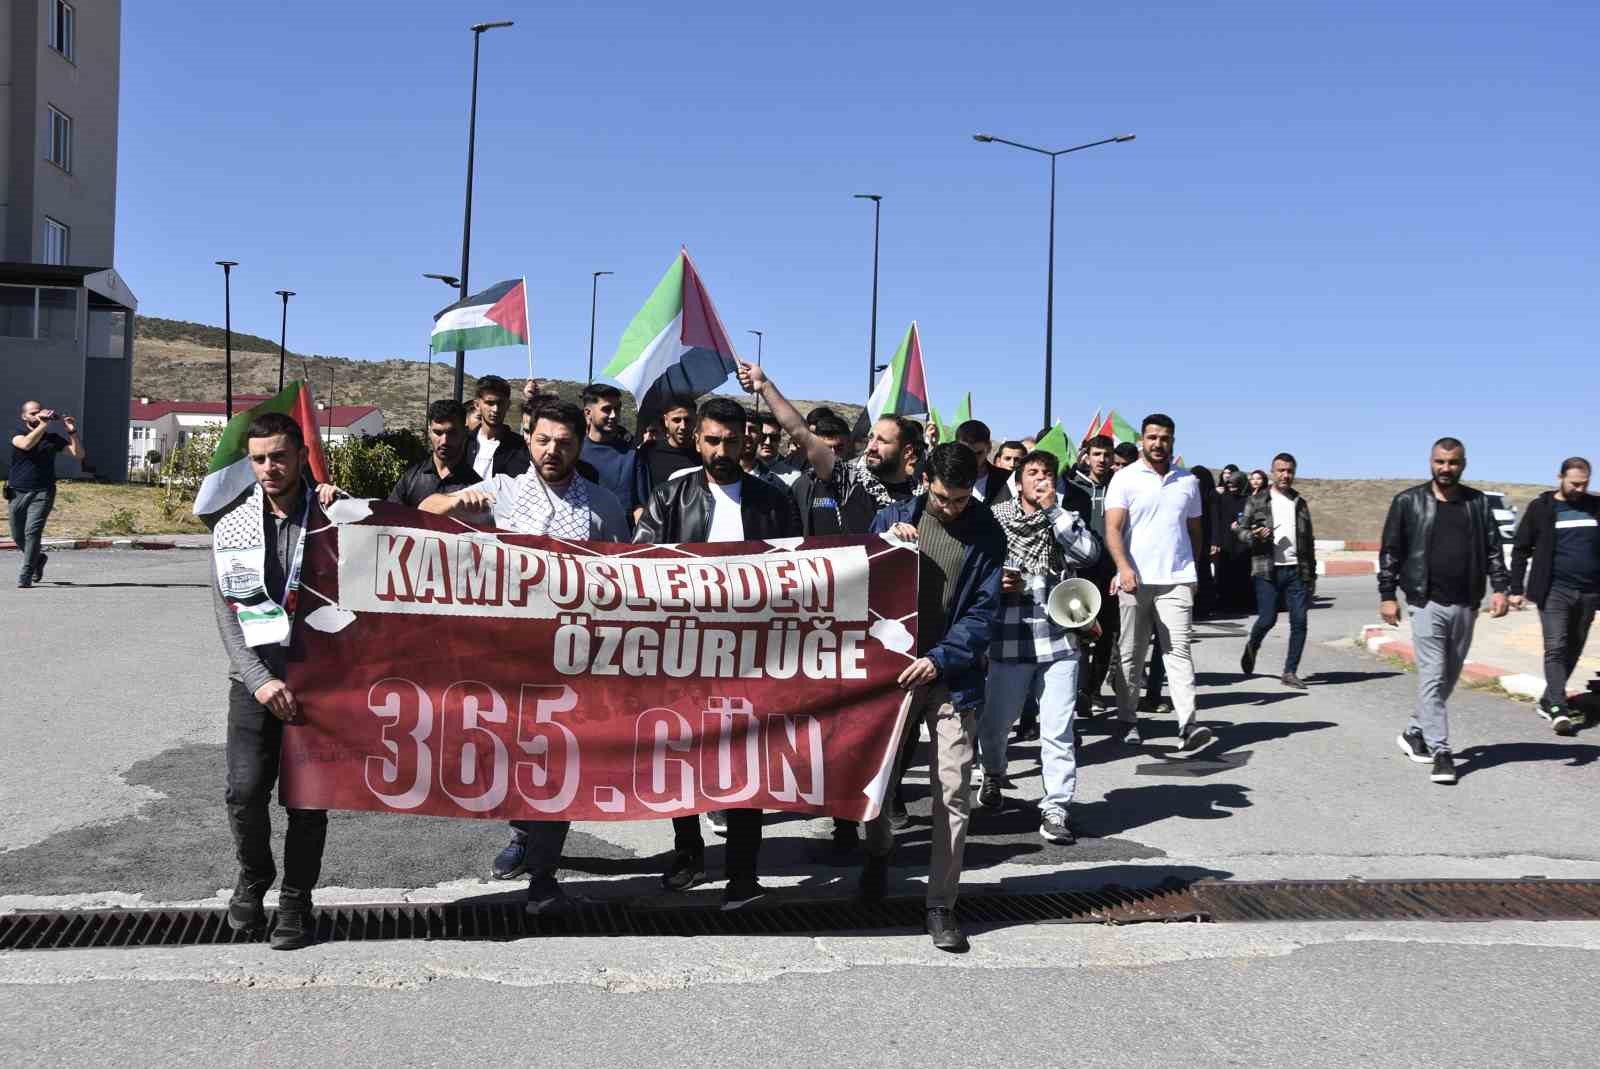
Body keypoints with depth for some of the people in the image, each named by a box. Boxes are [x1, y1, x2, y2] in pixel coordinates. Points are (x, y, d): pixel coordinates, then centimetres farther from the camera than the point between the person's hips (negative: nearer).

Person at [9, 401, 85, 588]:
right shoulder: (17, 433, 5)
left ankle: (24, 577, -12)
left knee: (33, 532, -17)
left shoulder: (52, 438, 7)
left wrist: (72, 433, -12)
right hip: (17, 493, 2)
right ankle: (39, 558, 40)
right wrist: (43, 425, -22)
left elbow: (79, 455, 1)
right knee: (18, 536, 11)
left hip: (42, 493, -2)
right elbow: (26, 444, -19)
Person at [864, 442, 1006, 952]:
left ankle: (941, 906, 5)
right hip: (892, 667, 1)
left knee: (954, 791, -4)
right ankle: (878, 853, 40)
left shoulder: (987, 534, 0)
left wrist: (941, 660, -16)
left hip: (953, 677, -1)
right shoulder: (894, 518, 2)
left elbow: (984, 609, -5)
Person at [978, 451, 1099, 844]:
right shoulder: (995, 518, 3)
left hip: (1059, 639, 1)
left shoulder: (1066, 520, 9)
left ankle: (1055, 809, 6)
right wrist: (996, 582, -14)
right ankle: (993, 775, 40)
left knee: (1058, 730, -2)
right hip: (1010, 639, 0)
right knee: (994, 722, 10)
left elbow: (1089, 552, -10)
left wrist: (1053, 509, -9)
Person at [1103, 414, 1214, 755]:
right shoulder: (1125, 478, 2)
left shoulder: (1188, 481, 13)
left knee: (1178, 651, -8)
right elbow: (1113, 528, -7)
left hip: (1177, 580, 1)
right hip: (1135, 580, -1)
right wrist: (1123, 567, -21)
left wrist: (1193, 570, 17)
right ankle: (1128, 720, 18)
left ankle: (1188, 727, -17)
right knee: (1132, 654, 7)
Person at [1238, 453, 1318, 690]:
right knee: (1267, 619, -6)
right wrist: (1254, 536, -18)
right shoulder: (1257, 502, 5)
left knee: (1299, 621, -4)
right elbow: (1241, 531, 5)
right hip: (1268, 570, -3)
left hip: (1296, 570, 3)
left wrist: (1311, 575, 14)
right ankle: (1252, 647, 26)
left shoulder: (1300, 504, 15)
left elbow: (1309, 542, 18)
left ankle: (1290, 672, 4)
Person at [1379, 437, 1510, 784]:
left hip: (1465, 605, 4)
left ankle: (1415, 731, 29)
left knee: (1449, 677, 12)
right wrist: (1387, 595, -3)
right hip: (1427, 603, -3)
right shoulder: (1408, 502, 1)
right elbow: (1390, 551, 2)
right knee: (1432, 678, -7)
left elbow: (1493, 549, 9)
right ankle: (1440, 752, -5)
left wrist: (1499, 588, -4)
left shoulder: (1478, 503, 9)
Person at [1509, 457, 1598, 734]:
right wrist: (1516, 589, -3)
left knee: (1573, 650, 9)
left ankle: (1548, 701, 21)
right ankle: (1558, 708, -16)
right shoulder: (1541, 508, 0)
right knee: (1556, 649, -10)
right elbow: (1520, 550, 2)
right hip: (1554, 591, -4)